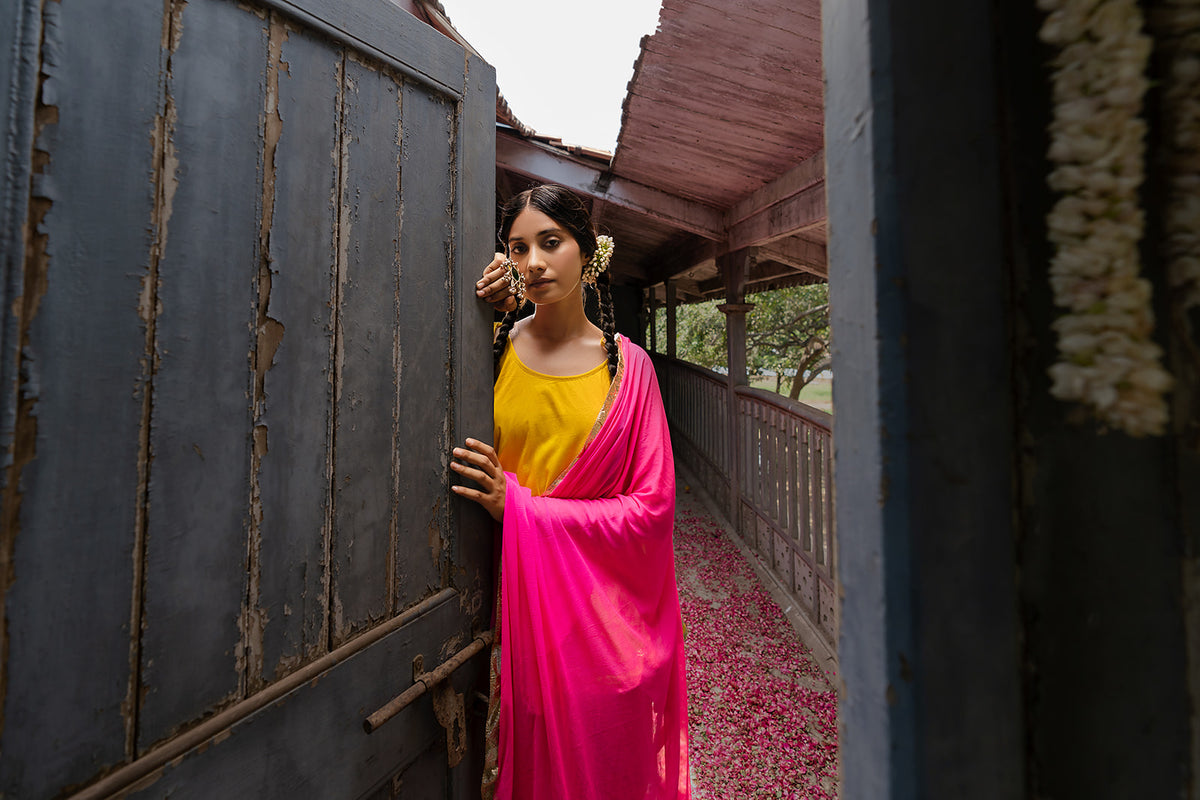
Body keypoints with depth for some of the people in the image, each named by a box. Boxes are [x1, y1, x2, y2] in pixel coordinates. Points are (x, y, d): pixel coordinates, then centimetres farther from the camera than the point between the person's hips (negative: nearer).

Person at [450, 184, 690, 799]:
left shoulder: (627, 366, -4)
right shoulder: (493, 347, -1)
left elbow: (651, 508, -6)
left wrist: (522, 507, -16)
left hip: (601, 613, 0)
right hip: (510, 603, 1)